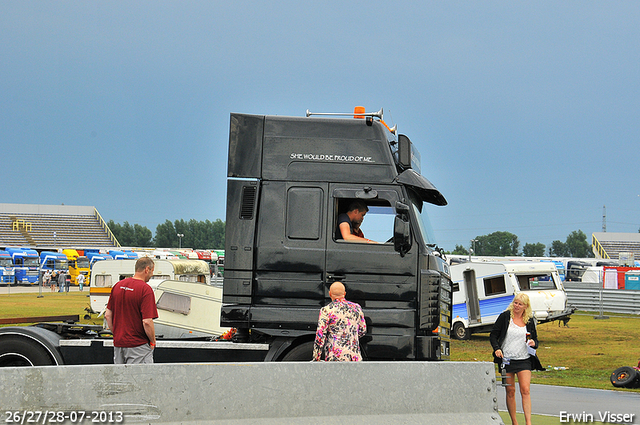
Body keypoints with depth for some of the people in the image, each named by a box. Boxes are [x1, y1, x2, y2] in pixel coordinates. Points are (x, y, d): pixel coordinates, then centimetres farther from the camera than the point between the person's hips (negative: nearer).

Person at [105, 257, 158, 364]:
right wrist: (152, 342, -6)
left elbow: (108, 315, 10)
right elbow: (147, 322, -20)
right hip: (138, 346, -7)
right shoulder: (145, 289, -15)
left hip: (118, 343, 7)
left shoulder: (118, 285, 6)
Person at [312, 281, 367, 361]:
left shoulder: (326, 310, -5)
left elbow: (320, 336, -7)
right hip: (355, 357, 4)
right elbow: (363, 331, 19)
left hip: (335, 358, -4)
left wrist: (316, 359, -2)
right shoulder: (356, 308, 9)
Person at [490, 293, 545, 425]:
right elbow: (493, 335, 3)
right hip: (506, 360, 0)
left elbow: (535, 340, 15)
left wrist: (533, 344, -8)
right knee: (510, 391, 3)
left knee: (525, 390, -12)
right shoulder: (505, 316, 1)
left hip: (524, 360, 0)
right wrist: (497, 349, -13)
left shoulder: (529, 320, 7)